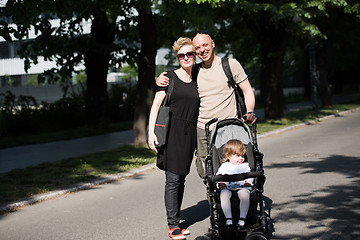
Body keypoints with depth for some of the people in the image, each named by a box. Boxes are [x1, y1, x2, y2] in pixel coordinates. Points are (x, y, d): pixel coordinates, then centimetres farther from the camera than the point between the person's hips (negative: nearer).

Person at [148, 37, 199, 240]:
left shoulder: (197, 81, 13)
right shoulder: (170, 77, 0)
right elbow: (156, 105, -3)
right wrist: (151, 132, -12)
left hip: (189, 134, 5)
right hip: (172, 131, -5)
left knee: (181, 179, 8)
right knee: (173, 179, -7)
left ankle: (174, 221, 16)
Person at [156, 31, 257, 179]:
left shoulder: (231, 64, 2)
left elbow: (247, 91, 4)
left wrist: (250, 112, -13)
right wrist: (160, 81, -3)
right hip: (203, 131, 3)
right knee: (207, 175, 0)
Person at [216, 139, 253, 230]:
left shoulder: (245, 166, 29)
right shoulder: (224, 166, 26)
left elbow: (250, 176, 18)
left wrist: (248, 182, -6)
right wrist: (221, 183, -8)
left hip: (242, 187, 0)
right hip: (227, 188, 0)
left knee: (245, 194, -36)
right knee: (224, 194, -36)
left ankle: (242, 219, -35)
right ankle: (228, 218, -38)